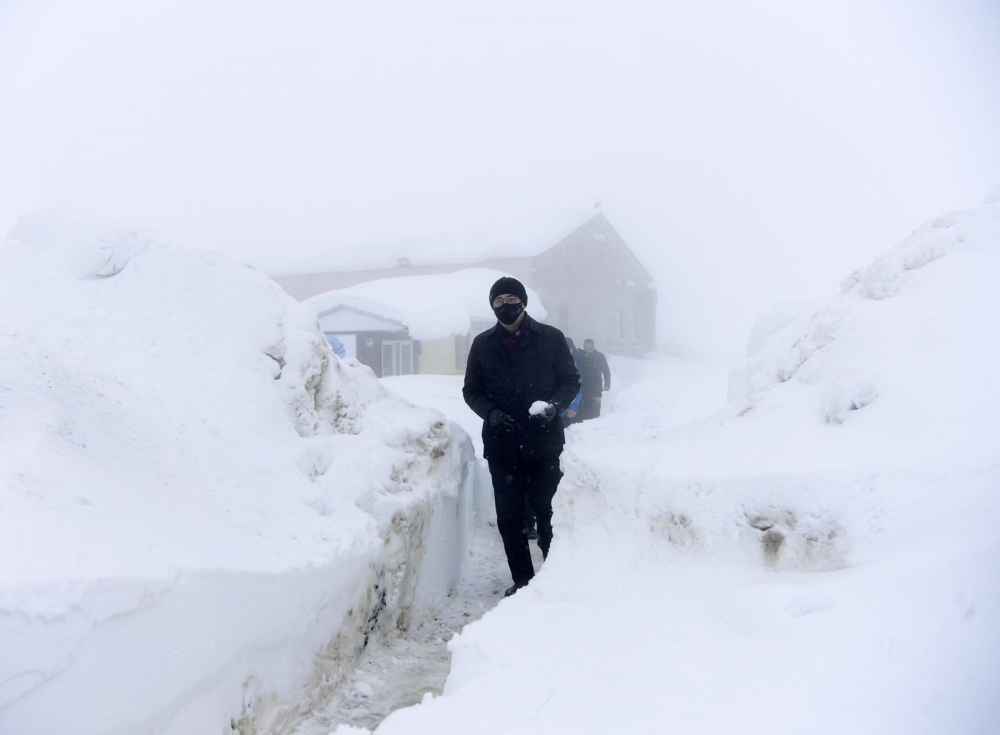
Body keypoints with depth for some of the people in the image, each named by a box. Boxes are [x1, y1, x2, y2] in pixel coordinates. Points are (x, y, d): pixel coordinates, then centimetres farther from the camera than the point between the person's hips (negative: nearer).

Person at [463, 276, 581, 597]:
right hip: (502, 444, 3)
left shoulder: (551, 338, 0)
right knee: (509, 516, 7)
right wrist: (490, 413, -8)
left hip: (544, 442, -3)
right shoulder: (482, 345, 8)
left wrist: (555, 405, -15)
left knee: (547, 511, 1)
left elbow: (571, 381, 5)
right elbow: (471, 390, 12)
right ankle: (522, 579, 18)